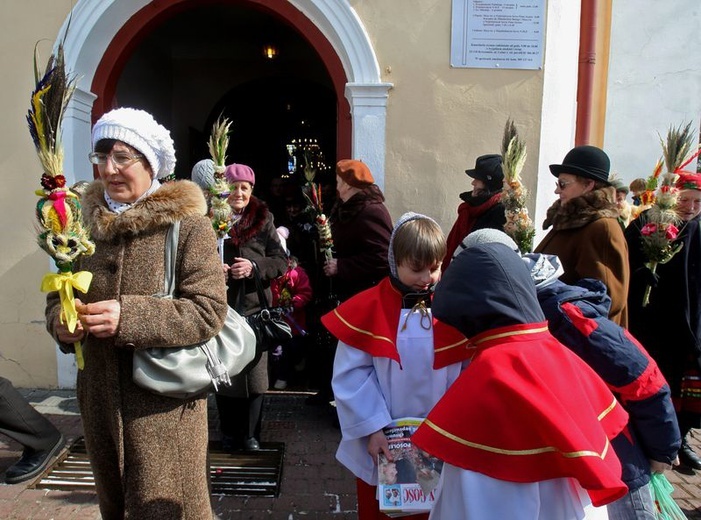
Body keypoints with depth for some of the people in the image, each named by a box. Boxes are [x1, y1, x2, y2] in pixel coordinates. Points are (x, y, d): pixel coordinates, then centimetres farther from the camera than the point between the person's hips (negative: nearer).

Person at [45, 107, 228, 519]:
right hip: (99, 401, 6)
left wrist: (128, 316, -28)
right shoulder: (90, 223, 6)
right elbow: (58, 296, 13)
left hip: (165, 405, -5)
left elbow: (209, 310, -19)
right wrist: (60, 321, -10)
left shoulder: (188, 225, -11)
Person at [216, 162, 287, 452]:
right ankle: (229, 433, 26)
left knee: (254, 371, 6)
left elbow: (280, 260, 0)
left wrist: (255, 267, -16)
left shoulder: (263, 220, 3)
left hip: (254, 306, 0)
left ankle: (251, 433, 21)